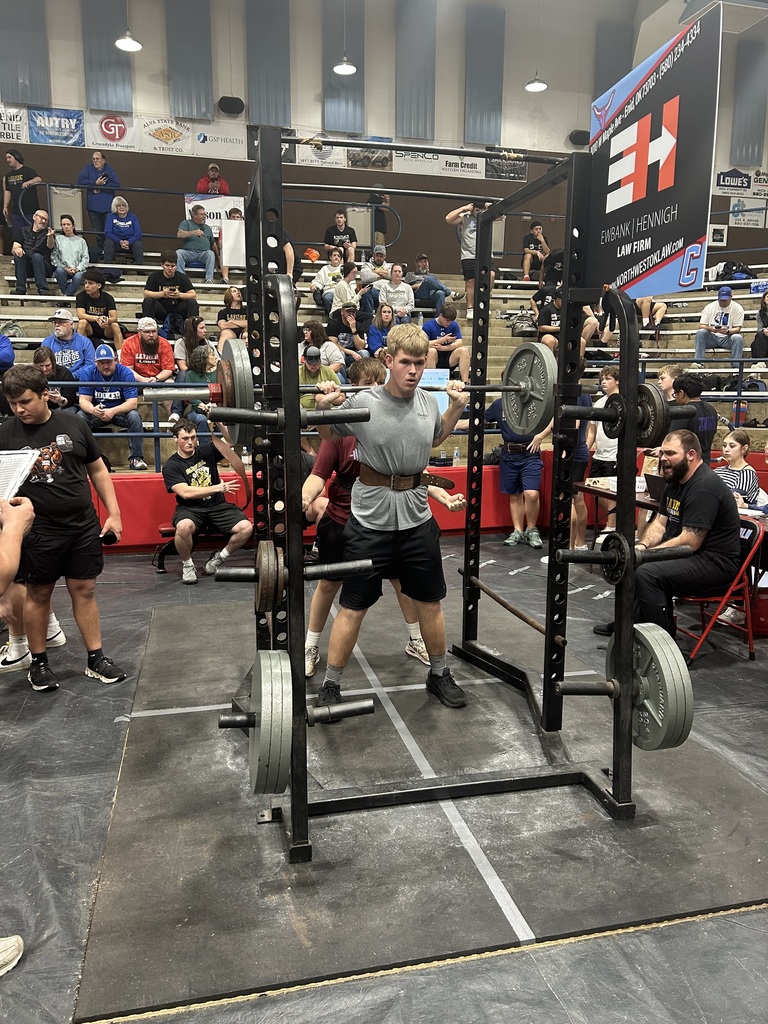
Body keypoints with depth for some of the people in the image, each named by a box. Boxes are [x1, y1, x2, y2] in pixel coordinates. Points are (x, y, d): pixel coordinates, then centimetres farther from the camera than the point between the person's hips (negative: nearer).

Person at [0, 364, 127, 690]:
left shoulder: (74, 425, 2)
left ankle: (96, 659, 19)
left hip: (84, 527, 1)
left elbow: (97, 470, 9)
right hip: (38, 531, -1)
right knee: (38, 594, 10)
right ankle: (38, 663, 26)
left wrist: (113, 513, 5)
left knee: (84, 591, 8)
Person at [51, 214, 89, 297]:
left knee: (78, 276, -36)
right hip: (63, 268, 0)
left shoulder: (81, 240, 19)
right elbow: (54, 257, 6)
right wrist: (65, 268, -9)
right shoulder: (58, 239, 16)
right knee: (59, 270, -36)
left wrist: (77, 269, -9)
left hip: (77, 270, 0)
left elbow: (86, 258, 9)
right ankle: (64, 293, -21)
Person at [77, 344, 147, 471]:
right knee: (80, 416, -26)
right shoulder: (88, 374, -7)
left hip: (121, 412, -1)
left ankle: (136, 458, -24)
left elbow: (133, 403, -20)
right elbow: (83, 400, -11)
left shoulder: (125, 373, -13)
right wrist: (92, 409, -37)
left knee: (134, 416, -32)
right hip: (96, 413, 2)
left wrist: (113, 411, -37)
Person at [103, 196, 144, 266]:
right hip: (116, 243, 0)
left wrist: (128, 242, -26)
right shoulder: (111, 216, 2)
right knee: (108, 242, -32)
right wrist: (120, 241, -25)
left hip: (130, 242, 0)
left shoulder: (133, 217, 3)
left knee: (138, 244, -32)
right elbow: (107, 232, -9)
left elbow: (138, 234, -7)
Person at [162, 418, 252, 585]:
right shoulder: (171, 466, -4)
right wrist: (217, 488, -21)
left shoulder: (206, 450, 6)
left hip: (217, 506, 3)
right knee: (183, 527, -39)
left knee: (246, 528, -22)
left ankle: (218, 559, 5)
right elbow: (185, 493, -18)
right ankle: (187, 565, -8)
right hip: (190, 509, -3)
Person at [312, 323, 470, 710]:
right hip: (370, 519, -4)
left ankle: (439, 674, 36)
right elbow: (327, 436, 4)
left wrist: (456, 407, 11)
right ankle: (331, 684, 21)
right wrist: (322, 407, -14)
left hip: (417, 518, 4)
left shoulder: (430, 402, 0)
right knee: (353, 607, 4)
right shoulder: (362, 403, -14)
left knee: (430, 601, 15)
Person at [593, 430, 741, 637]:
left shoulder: (704, 488, -22)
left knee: (647, 574, -27)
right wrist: (643, 547, -7)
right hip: (693, 556, 11)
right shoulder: (675, 480, 9)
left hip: (715, 562, -11)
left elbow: (689, 542, -26)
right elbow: (661, 522, 11)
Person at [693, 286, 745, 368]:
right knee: (700, 332, -27)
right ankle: (698, 362, -34)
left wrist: (727, 331, -29)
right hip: (711, 338, 1)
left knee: (738, 337, -32)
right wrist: (710, 329, -25)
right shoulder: (709, 307, 4)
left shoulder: (737, 308, 0)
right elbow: (701, 326, -2)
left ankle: (736, 367, -35)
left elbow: (737, 328, -6)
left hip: (727, 338, -1)